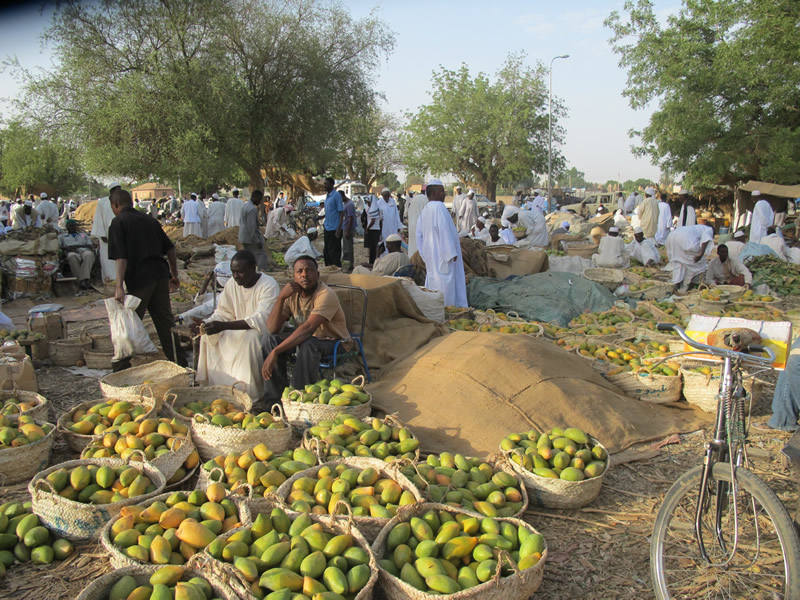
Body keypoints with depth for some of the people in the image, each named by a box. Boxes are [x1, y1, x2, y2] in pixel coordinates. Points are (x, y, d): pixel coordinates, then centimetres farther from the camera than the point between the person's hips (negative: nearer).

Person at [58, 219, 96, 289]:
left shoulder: (83, 235, 38)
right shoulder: (62, 236, 35)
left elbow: (90, 246, 19)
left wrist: (78, 246, 2)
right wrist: (65, 248, -5)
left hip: (85, 252, 1)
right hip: (72, 253, -1)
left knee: (89, 254, -41)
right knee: (72, 256, -42)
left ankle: (84, 280, -52)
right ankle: (79, 280, -47)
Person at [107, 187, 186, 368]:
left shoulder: (118, 222, -3)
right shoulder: (149, 220, 16)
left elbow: (121, 257, -15)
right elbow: (170, 248, 17)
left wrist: (119, 286, -19)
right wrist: (174, 275, 24)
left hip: (139, 278, -6)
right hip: (160, 273, 6)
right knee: (165, 319, 14)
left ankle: (121, 367, 12)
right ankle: (179, 361, 19)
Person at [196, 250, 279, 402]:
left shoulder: (269, 286, -23)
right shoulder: (232, 283, 0)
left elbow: (261, 320, -32)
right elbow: (223, 313, 4)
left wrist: (223, 326, -40)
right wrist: (206, 323, -20)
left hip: (265, 330, -7)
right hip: (239, 330, 7)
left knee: (251, 338, -37)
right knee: (208, 336, -8)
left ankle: (250, 393, -24)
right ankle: (218, 387, 2)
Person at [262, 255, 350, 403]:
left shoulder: (326, 295, -26)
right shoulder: (292, 293, -6)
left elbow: (308, 328, -37)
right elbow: (272, 329, -13)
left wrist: (274, 352, -41)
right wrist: (281, 298, -27)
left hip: (336, 342, -6)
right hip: (309, 337, 6)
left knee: (306, 345, -36)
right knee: (272, 339, -16)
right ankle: (276, 399, -11)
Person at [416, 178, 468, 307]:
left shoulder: (425, 209, 10)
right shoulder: (439, 207, -16)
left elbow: (419, 234, 14)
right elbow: (445, 231, -21)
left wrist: (423, 253, 19)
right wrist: (452, 252, -18)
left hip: (430, 254, 9)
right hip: (441, 254, -9)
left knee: (433, 280, 14)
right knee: (445, 281, -4)